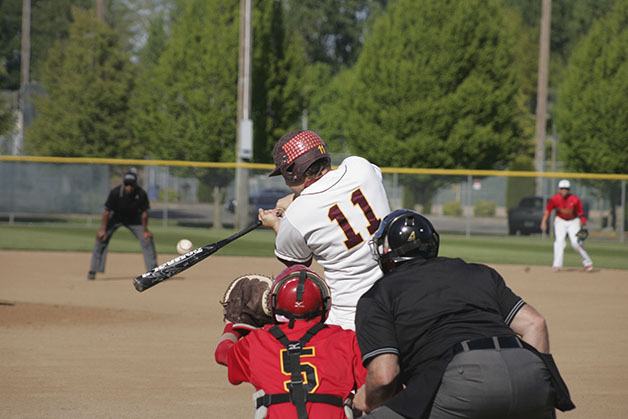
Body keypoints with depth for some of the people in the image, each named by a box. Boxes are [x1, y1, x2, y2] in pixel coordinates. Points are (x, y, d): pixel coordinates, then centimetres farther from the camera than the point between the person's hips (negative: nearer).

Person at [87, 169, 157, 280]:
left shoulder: (141, 194, -27)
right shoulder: (115, 192, -31)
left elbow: (144, 213, -17)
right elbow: (107, 211, -24)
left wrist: (145, 230, -17)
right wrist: (103, 229, -27)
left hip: (134, 219, 1)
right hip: (115, 218, -1)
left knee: (147, 239, -7)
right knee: (101, 238, -14)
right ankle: (93, 271, -7)